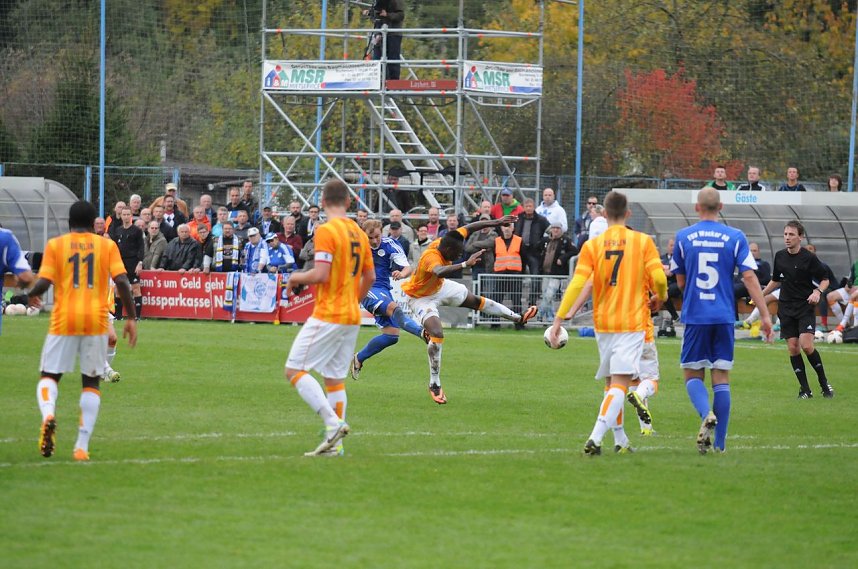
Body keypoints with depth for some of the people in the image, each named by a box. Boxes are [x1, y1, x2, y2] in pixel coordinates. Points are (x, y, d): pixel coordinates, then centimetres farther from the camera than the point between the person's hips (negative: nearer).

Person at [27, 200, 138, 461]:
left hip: (64, 320, -1)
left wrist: (32, 295, 18)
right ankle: (82, 446, 0)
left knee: (49, 376, 10)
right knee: (91, 381, 11)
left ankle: (48, 414, -24)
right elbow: (122, 281, -4)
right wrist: (131, 318, 1)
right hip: (96, 321, 1)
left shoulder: (55, 244, 4)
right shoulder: (107, 245, 6)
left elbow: (43, 283, -4)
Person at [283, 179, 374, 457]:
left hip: (328, 316, -8)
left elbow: (320, 275, -21)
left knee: (295, 370, -5)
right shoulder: (359, 233, 11)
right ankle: (334, 444, 7)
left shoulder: (326, 231, -13)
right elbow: (370, 277, 17)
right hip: (352, 318, 8)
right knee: (335, 378, 12)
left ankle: (333, 423, -18)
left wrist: (297, 278, -2)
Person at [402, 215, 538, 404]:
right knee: (437, 334, -26)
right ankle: (434, 384, -16)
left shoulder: (446, 241, -20)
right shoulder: (431, 258, -43)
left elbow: (469, 228, -5)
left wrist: (495, 222, -4)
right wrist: (466, 264, -74)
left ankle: (518, 317, 40)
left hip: (439, 287, 9)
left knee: (476, 301, 20)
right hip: (421, 298, -9)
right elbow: (439, 271, -67)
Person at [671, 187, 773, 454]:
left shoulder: (683, 237, 1)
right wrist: (765, 315, -3)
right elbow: (749, 277, -6)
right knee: (721, 377, 7)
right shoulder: (735, 237, 0)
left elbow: (680, 281, 9)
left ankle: (707, 413, -22)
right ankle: (720, 443, 6)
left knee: (693, 374, 9)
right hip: (724, 317, 1)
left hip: (694, 316, -1)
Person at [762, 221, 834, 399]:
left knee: (806, 345, -17)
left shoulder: (809, 258, -8)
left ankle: (824, 383, 1)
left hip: (806, 306, -5)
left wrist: (817, 292, -18)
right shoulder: (780, 256, 7)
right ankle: (805, 389, 4)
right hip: (786, 308, 5)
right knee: (793, 348, -3)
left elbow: (824, 280, 0)